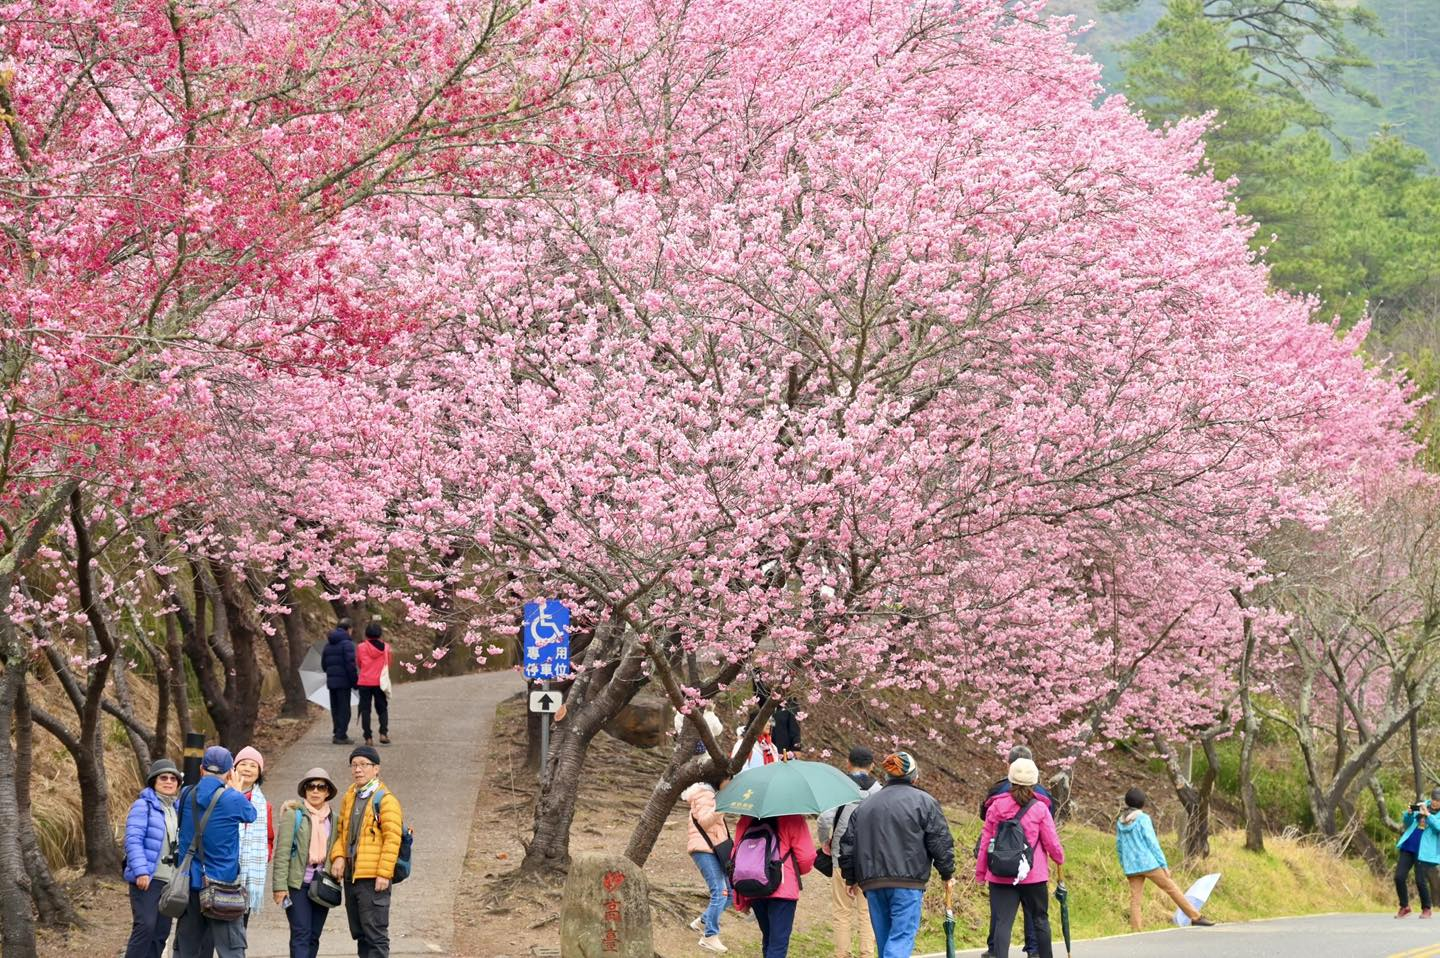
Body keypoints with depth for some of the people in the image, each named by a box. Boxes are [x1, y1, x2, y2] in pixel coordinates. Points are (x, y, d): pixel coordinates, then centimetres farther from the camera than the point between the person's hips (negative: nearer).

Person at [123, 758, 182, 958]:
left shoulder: (176, 810, 17)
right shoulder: (143, 806, -6)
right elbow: (133, 840, -14)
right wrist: (141, 871, -23)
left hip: (169, 881, 8)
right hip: (147, 880, -8)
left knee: (161, 931, 6)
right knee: (145, 926, -17)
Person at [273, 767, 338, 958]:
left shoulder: (332, 819, 13)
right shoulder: (294, 814, -1)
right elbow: (283, 851, -6)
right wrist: (280, 885, -12)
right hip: (298, 883, -5)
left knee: (313, 937, 5)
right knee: (301, 934, -12)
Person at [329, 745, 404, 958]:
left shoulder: (385, 800, -8)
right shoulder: (349, 797, 15)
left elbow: (392, 839, -13)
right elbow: (341, 832, 20)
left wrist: (384, 874, -18)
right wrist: (338, 856, 0)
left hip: (373, 878, -8)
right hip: (351, 876, 8)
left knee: (376, 935, -7)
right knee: (360, 934, 13)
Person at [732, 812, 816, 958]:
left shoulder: (745, 820, 11)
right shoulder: (792, 819, -5)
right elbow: (806, 856, -8)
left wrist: (740, 900, 16)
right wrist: (798, 871, 17)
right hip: (783, 889, -5)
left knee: (768, 940, 20)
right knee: (778, 942, -7)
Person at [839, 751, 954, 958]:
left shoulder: (865, 805, 16)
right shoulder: (924, 802, 1)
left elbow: (848, 843, 17)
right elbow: (940, 842, -2)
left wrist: (850, 879, 26)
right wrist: (947, 874, 11)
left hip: (872, 882, 5)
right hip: (907, 881, -5)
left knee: (884, 938, 13)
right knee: (902, 936, -9)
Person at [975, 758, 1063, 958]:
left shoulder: (996, 806, -1)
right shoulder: (1040, 809, -6)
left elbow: (986, 841, 3)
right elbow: (1051, 842, 0)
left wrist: (980, 871, 13)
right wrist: (1059, 859, 22)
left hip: (1000, 876, 1)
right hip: (1033, 875, -1)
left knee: (1002, 922, -3)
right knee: (1040, 920, 15)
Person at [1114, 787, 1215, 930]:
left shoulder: (1121, 822, 9)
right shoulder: (1143, 818, -8)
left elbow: (1119, 847, 13)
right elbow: (1152, 843, -11)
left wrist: (1125, 868, 21)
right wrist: (1164, 865, -8)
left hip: (1131, 866, 5)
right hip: (1148, 863, -5)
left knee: (1135, 900, 3)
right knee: (1172, 888, 4)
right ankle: (1196, 917, 8)